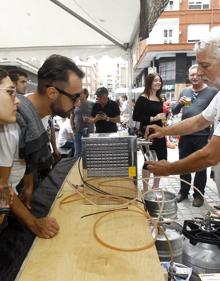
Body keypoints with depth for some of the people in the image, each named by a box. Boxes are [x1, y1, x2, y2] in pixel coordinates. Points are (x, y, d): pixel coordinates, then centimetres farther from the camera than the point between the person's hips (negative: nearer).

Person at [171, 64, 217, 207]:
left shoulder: (213, 91, -4)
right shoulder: (184, 91, 8)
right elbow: (174, 111, 9)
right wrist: (179, 103, -12)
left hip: (203, 136, -3)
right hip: (185, 135, 4)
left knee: (201, 167, 9)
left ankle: (198, 195, 25)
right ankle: (183, 192, 31)